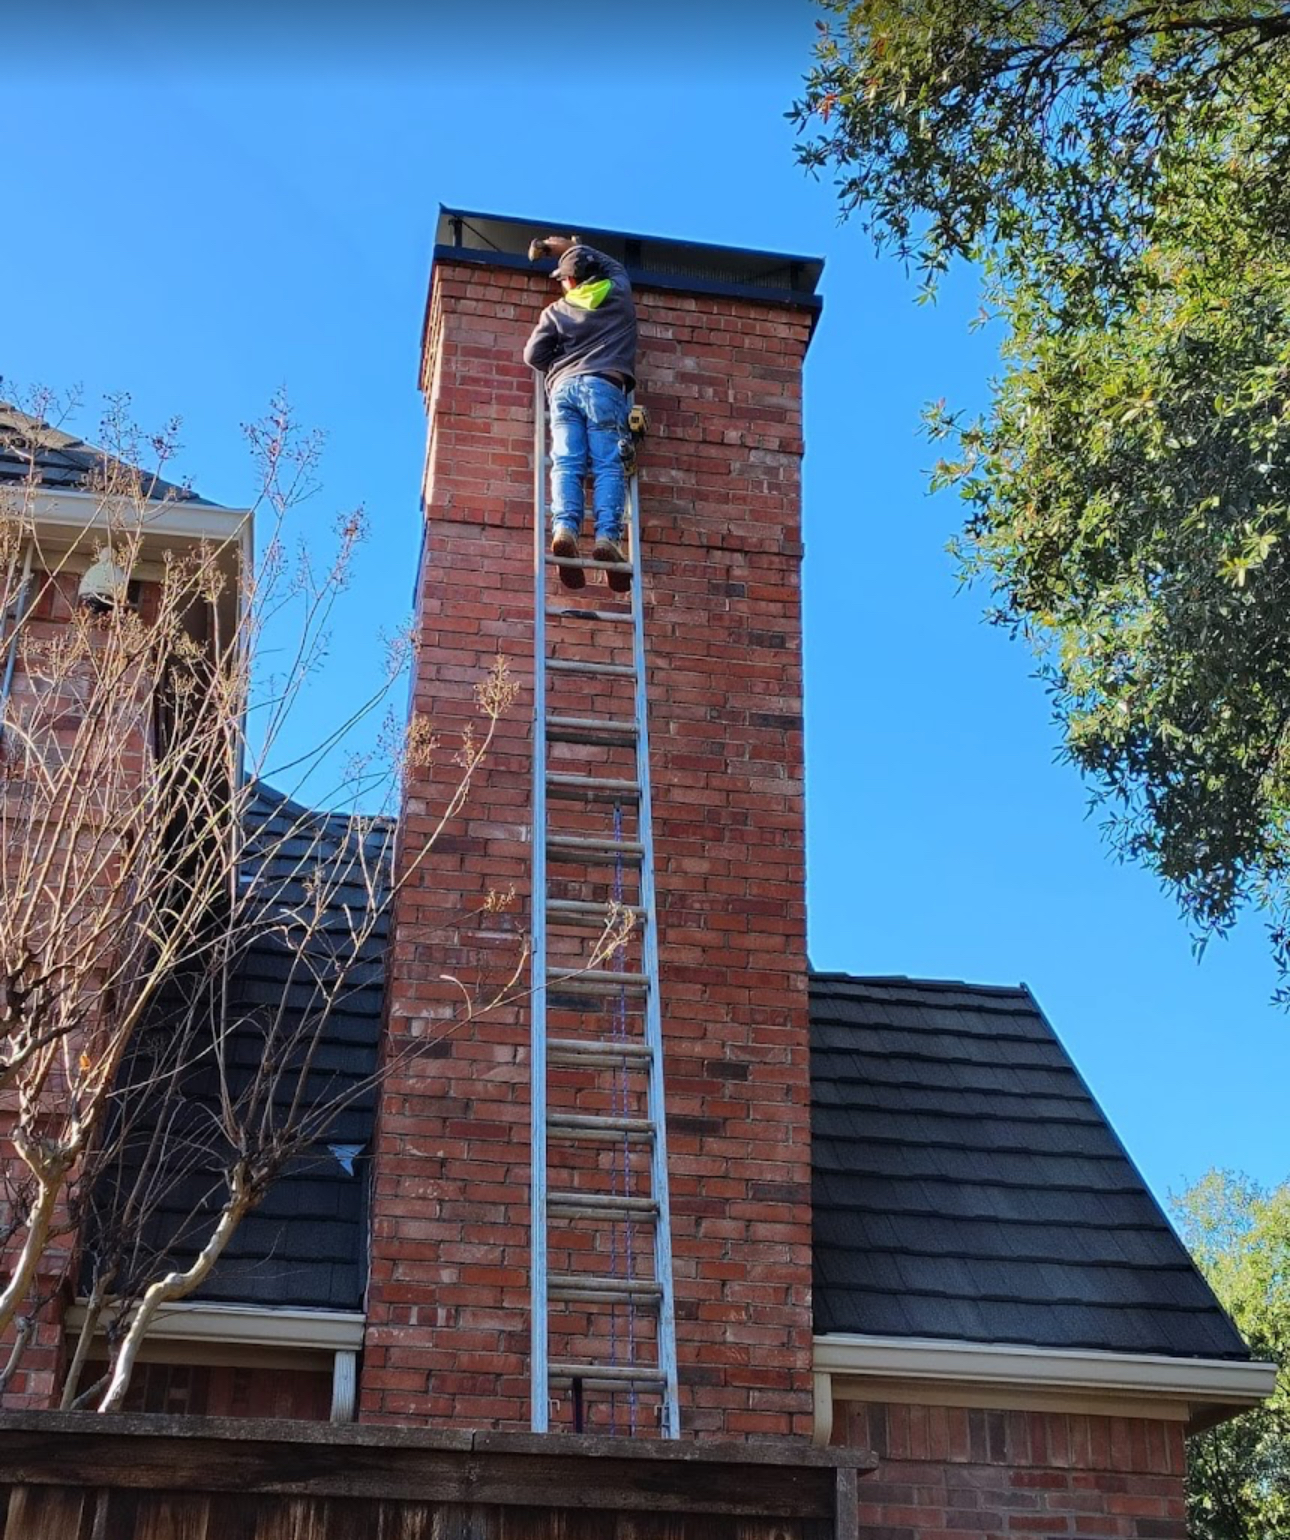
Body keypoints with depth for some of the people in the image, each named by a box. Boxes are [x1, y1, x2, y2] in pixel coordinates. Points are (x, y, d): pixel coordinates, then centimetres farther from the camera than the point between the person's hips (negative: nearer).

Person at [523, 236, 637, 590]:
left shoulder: (556, 311, 16)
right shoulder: (618, 294, 18)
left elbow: (533, 355, 10)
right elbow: (614, 266, 41)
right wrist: (573, 248, 47)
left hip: (564, 387, 1)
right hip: (604, 386, -1)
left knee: (566, 464, -10)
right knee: (608, 466, -11)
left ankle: (564, 528, -32)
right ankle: (607, 537, -29)